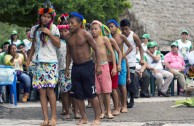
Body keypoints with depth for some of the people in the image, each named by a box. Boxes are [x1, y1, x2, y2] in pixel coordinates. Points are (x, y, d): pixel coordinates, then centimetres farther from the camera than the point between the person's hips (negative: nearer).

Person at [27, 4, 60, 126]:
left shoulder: (53, 28, 2)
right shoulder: (35, 29, 11)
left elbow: (58, 45, -3)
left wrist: (49, 33, -12)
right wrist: (29, 58, 10)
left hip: (51, 62, -3)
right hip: (39, 62, 4)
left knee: (50, 89, -10)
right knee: (42, 91, -2)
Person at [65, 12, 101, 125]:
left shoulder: (85, 34, -10)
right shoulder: (69, 37, 7)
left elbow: (96, 49, -9)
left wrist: (98, 66, -14)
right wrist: (67, 68, 13)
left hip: (87, 66, -6)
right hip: (75, 67, 6)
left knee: (91, 94, -4)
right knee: (78, 95, 8)